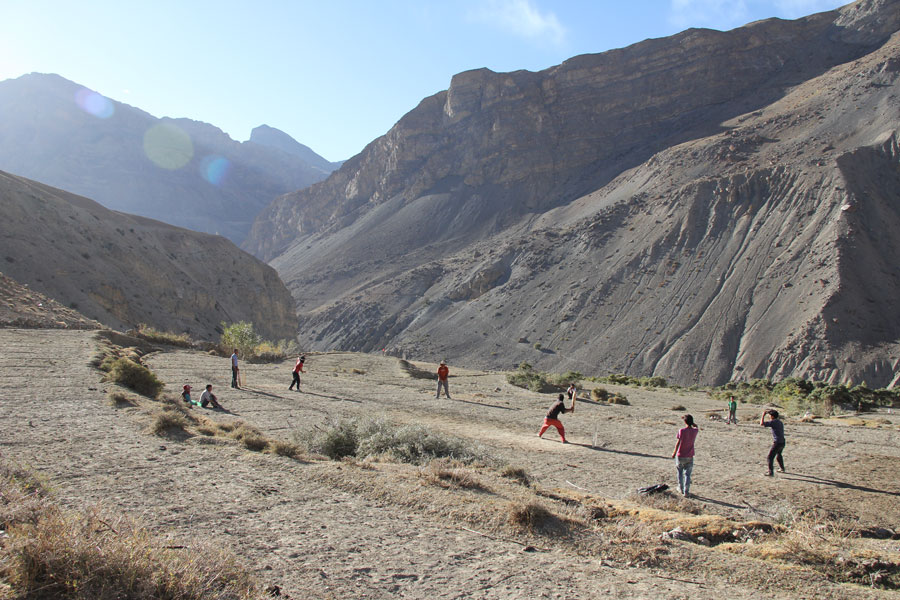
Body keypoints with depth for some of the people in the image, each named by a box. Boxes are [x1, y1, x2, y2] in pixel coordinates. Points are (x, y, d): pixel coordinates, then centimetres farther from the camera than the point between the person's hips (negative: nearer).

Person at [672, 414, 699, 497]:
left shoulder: (682, 431, -16)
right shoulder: (695, 431, -7)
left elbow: (678, 442, -13)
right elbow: (695, 427, 19)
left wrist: (674, 452, -1)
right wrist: (690, 420, 15)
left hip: (680, 456, -2)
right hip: (689, 456, 2)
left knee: (680, 472, 20)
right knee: (687, 474, 6)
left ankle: (681, 488, 29)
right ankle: (686, 492, 1)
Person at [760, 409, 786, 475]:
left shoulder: (773, 422, -14)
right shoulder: (780, 422, 14)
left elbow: (762, 423, -21)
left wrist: (763, 415, -10)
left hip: (777, 443, -9)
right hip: (782, 442, 9)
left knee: (770, 457, -6)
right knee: (778, 455, 30)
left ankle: (770, 472, -10)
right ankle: (782, 468, 46)